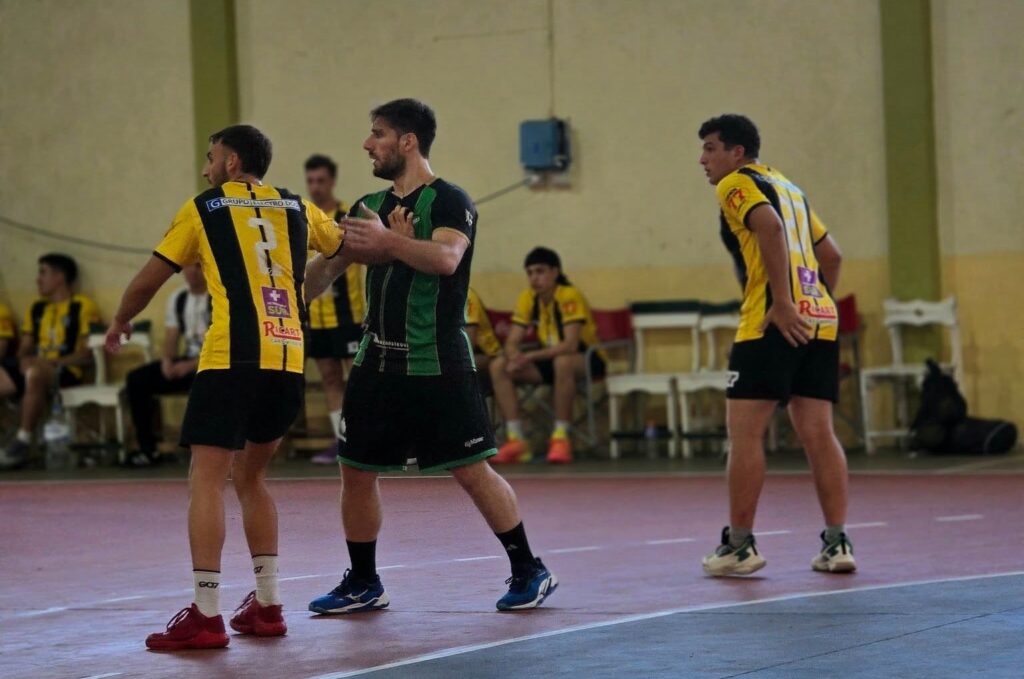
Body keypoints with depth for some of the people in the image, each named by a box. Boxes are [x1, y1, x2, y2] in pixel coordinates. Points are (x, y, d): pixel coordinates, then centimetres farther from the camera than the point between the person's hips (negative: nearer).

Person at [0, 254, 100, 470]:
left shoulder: (83, 307, 4)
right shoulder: (37, 308, 23)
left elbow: (88, 355, -4)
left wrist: (50, 362, -16)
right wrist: (24, 359, -2)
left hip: (65, 372, -7)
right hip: (34, 367, 7)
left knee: (34, 373, -40)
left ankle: (23, 442, -38)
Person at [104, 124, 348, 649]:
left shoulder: (204, 209, 10)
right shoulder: (297, 208, 18)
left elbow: (147, 282, 16)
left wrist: (120, 322, 33)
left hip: (233, 356, -5)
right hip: (289, 358, 5)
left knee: (207, 479, -6)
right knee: (250, 477, 19)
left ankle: (206, 614, -16)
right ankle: (266, 605, 15)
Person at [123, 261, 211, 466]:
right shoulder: (177, 299, 14)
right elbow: (171, 338, 14)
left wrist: (191, 365, -22)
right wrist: (167, 360, -9)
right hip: (186, 362, 7)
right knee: (136, 380, -10)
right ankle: (147, 448, -9)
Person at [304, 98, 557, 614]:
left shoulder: (448, 201, -9)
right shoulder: (370, 206, 13)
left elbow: (446, 257, -28)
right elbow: (325, 266, 11)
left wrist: (387, 240, -37)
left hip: (437, 363, -7)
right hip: (378, 361, 7)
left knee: (471, 471, -5)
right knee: (356, 470, 6)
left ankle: (529, 572, 7)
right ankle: (363, 584, 19)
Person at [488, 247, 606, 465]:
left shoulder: (570, 296, -22)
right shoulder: (528, 298, -4)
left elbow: (570, 345, -32)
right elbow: (512, 342, -6)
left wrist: (531, 356, -40)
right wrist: (515, 357, -30)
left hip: (588, 359, -6)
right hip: (551, 359, 6)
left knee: (562, 362, -41)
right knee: (498, 367, -13)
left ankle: (561, 437, -31)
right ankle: (516, 440, -17)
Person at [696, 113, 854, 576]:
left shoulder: (737, 183, 0)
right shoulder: (788, 188, 25)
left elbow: (770, 227, -18)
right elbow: (830, 254, 27)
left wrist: (783, 304, -20)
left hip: (774, 324, -8)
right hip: (820, 321, 8)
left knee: (745, 431, -3)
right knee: (818, 433, 6)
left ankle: (739, 545, -1)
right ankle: (837, 542, 2)